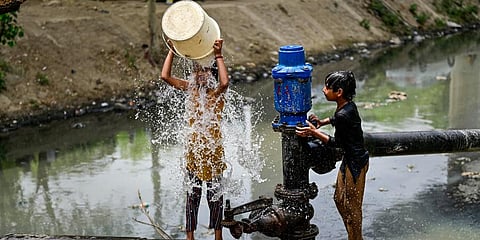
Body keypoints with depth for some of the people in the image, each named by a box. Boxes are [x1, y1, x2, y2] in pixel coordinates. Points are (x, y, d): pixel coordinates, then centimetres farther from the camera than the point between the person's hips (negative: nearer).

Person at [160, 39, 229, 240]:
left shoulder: (217, 92, -10)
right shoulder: (190, 88, 1)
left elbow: (225, 82, -35)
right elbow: (165, 76, -9)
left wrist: (218, 55, -33)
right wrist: (172, 50, -14)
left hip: (213, 148, -3)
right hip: (193, 148, 3)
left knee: (215, 193, 9)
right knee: (192, 193, 10)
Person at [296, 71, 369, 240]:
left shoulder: (343, 115, -29)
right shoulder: (348, 105, -1)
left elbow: (336, 143, -18)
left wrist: (314, 133, -17)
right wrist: (322, 122, 6)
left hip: (355, 163, -10)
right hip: (350, 159, 10)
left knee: (352, 206, 6)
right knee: (339, 199, 21)